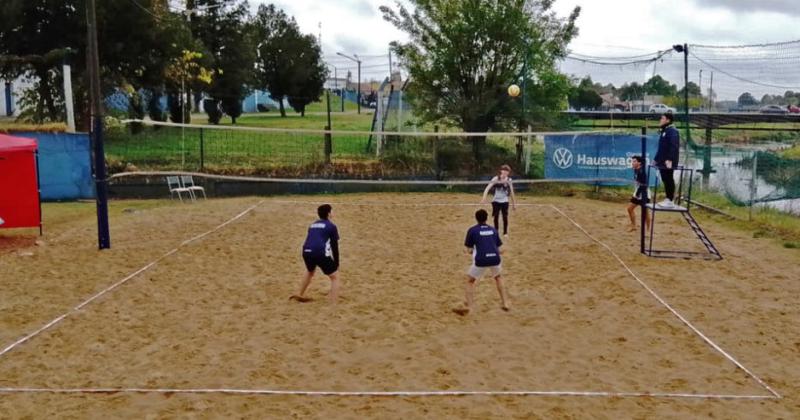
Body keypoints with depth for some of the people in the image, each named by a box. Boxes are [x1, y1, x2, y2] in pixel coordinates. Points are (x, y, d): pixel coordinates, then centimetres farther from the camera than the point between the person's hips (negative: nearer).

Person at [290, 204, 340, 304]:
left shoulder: (312, 225, 27)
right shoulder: (331, 226, 8)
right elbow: (334, 246, 6)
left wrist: (314, 264, 46)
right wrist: (336, 263, 16)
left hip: (306, 252, 6)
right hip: (321, 253, -6)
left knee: (310, 272, 37)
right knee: (335, 277, 9)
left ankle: (300, 295, 46)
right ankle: (334, 304, -1)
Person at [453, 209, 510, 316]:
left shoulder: (472, 230, 7)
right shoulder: (493, 230, 16)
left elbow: (469, 250, 7)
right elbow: (498, 249, 16)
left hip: (481, 260, -3)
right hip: (495, 259, 3)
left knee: (470, 281, 17)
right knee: (498, 277, 32)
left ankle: (469, 306, 0)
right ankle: (505, 303, 27)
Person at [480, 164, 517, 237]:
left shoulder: (509, 180, -5)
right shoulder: (496, 179, -13)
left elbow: (511, 192, 5)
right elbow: (488, 188, -18)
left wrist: (514, 203, 8)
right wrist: (484, 198, -31)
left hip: (504, 201, 1)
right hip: (496, 201, -1)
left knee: (505, 217, -2)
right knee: (496, 217, 4)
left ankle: (505, 232, 13)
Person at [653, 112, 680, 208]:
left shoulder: (672, 131, -12)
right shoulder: (664, 131, 18)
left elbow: (674, 146, -22)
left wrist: (670, 160, -29)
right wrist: (656, 159, 23)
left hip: (668, 162, -9)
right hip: (662, 162, 9)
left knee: (669, 180, -6)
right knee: (665, 180, 12)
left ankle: (670, 201, -3)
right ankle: (667, 199, 18)